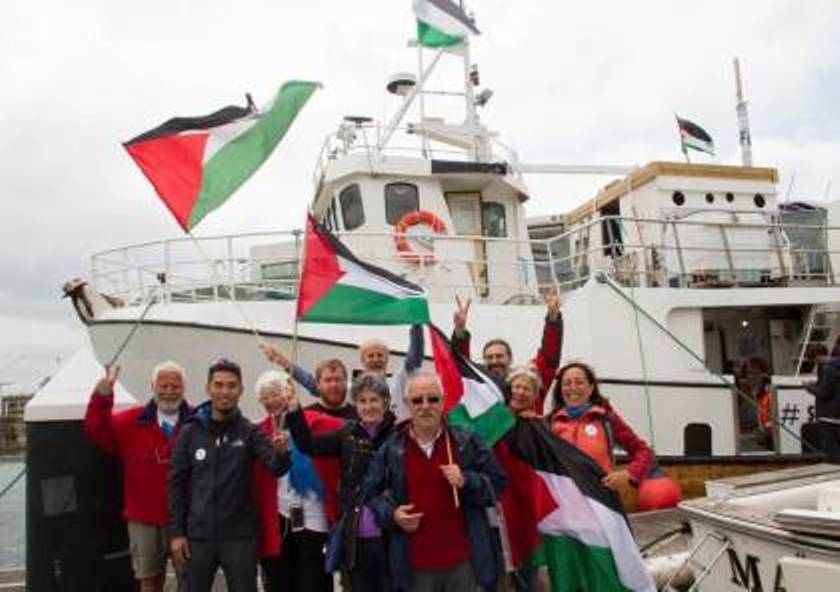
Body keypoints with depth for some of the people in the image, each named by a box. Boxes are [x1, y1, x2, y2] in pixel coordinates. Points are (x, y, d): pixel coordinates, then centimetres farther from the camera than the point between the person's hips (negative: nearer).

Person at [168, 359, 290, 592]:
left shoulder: (250, 431, -3)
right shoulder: (190, 432, 1)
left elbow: (276, 467, -17)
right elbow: (176, 483, 4)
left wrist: (281, 453, -40)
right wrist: (177, 531, -1)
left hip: (240, 536, -1)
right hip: (198, 535, 2)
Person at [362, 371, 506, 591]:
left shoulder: (466, 442, -2)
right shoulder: (391, 448, 1)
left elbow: (496, 483, 3)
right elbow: (370, 492, 10)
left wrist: (466, 481, -14)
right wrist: (391, 514, -7)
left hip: (463, 560, 0)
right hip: (415, 564, 1)